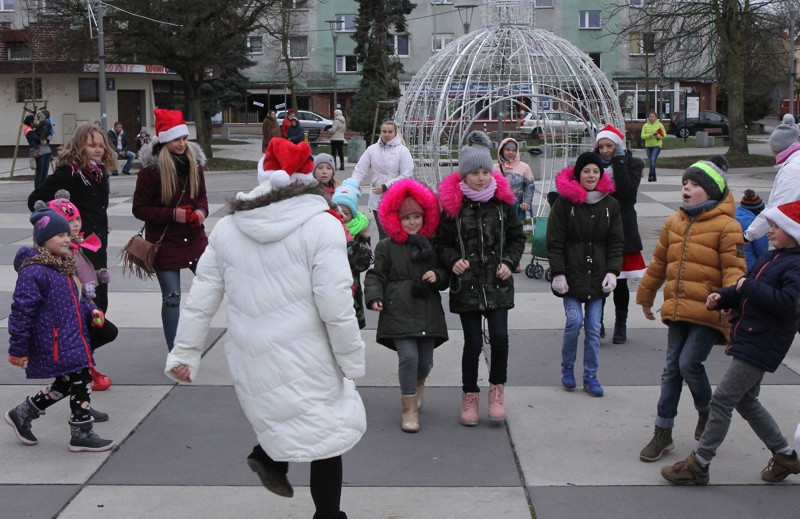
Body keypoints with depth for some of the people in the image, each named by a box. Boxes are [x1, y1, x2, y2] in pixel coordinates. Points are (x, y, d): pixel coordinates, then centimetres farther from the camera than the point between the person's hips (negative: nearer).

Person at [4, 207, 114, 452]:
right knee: (81, 382, -7)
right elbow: (21, 311, -17)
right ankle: (82, 434, 6)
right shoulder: (34, 272, -17)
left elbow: (76, 299, 26)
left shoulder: (64, 267, 13)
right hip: (54, 347, -10)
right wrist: (18, 349, -16)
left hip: (73, 340, 10)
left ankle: (22, 415, 32)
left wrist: (91, 311, 6)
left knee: (65, 385, 16)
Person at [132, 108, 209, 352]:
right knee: (171, 298, 1)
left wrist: (201, 211, -7)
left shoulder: (194, 163, 4)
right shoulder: (150, 170, -13)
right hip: (164, 241, -5)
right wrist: (172, 214, -22)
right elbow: (139, 209, -10)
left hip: (194, 238, 5)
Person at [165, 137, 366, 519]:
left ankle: (269, 454, 13)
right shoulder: (321, 226, -12)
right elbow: (336, 307, -15)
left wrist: (184, 352, 13)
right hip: (305, 359, -5)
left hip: (248, 358, 5)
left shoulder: (226, 228, 3)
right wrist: (351, 360, -3)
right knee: (328, 435, 11)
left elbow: (201, 299, 5)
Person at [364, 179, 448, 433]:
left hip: (428, 314, 3)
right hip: (398, 313, -3)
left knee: (425, 361, 6)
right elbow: (375, 275, 3)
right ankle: (409, 409, -1)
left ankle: (418, 385, 44)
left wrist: (438, 276, -5)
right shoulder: (386, 247, 2)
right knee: (408, 356, -16)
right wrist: (374, 296, -13)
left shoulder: (432, 246, 11)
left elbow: (446, 276, 17)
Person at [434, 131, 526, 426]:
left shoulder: (503, 201, 2)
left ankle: (497, 389, 13)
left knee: (500, 336, -11)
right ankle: (469, 395, 21)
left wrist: (509, 262, -3)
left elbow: (517, 237, 13)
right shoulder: (452, 204, -4)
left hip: (498, 283, 1)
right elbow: (441, 242, 4)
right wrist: (453, 260, -14)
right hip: (466, 283, -1)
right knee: (473, 342, 0)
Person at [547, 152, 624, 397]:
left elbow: (616, 242, 9)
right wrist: (558, 273, -10)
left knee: (593, 328, 3)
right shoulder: (564, 202, -3)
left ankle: (590, 376, 16)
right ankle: (567, 368, 11)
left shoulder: (610, 204, 6)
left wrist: (612, 271, -3)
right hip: (571, 273, -3)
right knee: (574, 321, -12)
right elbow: (554, 242, -4)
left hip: (597, 276, 3)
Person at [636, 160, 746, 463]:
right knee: (672, 369, 7)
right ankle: (663, 433, 15)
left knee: (689, 363, -12)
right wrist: (645, 296, 29)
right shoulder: (674, 223, 12)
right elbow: (659, 263, 23)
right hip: (677, 310, 6)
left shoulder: (726, 226, -7)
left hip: (707, 313, -6)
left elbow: (734, 270, -11)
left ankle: (707, 412, 18)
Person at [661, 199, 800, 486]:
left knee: (723, 399, -7)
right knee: (746, 401, 18)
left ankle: (698, 465, 2)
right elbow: (744, 292, 18)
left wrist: (748, 286, -21)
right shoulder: (770, 258, 14)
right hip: (748, 339, 10)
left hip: (761, 344, -10)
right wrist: (722, 296, -1)